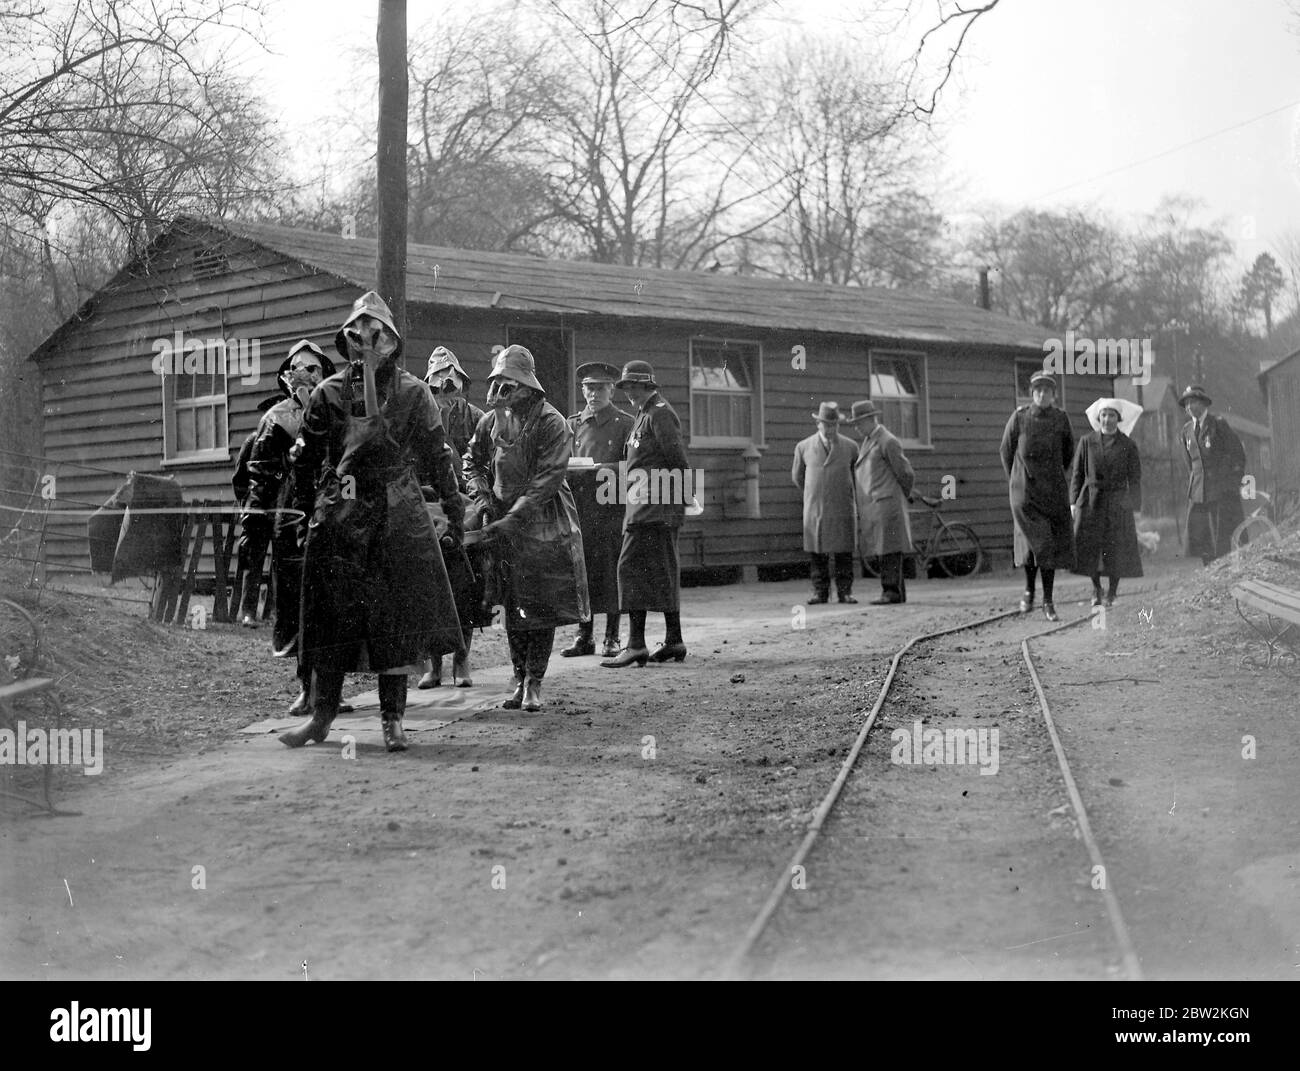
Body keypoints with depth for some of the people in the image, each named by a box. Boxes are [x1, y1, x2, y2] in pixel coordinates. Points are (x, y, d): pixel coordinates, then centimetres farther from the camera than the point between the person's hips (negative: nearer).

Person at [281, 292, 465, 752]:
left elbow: (436, 457, 6)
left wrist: (454, 510, 7)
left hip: (397, 519, -1)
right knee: (333, 615, 6)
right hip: (339, 519, 1)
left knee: (398, 618, 1)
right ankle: (321, 715, 16)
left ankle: (392, 720, 10)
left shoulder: (412, 393, 2)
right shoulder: (329, 393, 4)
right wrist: (310, 510, 8)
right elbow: (304, 459, 9)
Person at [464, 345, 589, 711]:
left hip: (543, 522, -5)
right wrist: (482, 496, -1)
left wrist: (513, 517, -22)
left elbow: (548, 478, -17)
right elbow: (473, 461, 18)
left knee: (542, 605, -3)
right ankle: (520, 679, 16)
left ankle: (534, 684, 3)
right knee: (512, 607, 7)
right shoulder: (491, 421, 5)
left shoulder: (551, 422, -12)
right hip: (503, 521, 5)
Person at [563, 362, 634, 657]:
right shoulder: (573, 424, 15)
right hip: (580, 508, 3)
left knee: (611, 571, -2)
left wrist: (609, 472, -15)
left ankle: (612, 637, 5)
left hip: (612, 508, -3)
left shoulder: (625, 423, 5)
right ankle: (584, 636, 11)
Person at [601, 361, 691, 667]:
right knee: (663, 572, 11)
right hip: (644, 507, 10)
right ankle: (673, 641, 16)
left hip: (653, 508, -10)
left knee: (632, 566, -13)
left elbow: (678, 461, -15)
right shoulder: (644, 414, 21)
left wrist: (685, 495, -13)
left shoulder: (659, 414, -10)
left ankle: (636, 644, -16)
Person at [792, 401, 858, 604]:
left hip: (842, 509, 0)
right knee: (817, 552, 0)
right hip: (814, 509, 0)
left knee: (844, 552, -1)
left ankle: (845, 591, 4)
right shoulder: (803, 447, 3)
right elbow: (797, 476, 18)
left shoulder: (850, 447, 4)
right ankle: (820, 592, 5)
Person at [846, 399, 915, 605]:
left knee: (889, 550, -9)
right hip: (871, 508, 9)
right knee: (884, 550, 8)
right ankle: (898, 592, 11)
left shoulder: (887, 441, -9)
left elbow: (906, 474, -7)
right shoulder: (867, 441, 19)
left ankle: (891, 592, -9)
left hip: (886, 505, -9)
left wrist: (902, 497, 8)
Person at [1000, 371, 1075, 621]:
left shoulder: (1061, 419, 0)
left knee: (1052, 544, 3)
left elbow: (1069, 451, 17)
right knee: (1035, 539, -14)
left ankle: (1048, 602, 11)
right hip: (1025, 490, -2)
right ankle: (1029, 589, 9)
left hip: (1053, 491, 2)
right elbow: (1006, 450, 8)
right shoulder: (1019, 417, -6)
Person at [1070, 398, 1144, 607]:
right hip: (1090, 501, 1)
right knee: (1088, 547, -5)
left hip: (1117, 502, -1)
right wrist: (1074, 502, 2)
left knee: (1116, 550, -1)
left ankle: (1111, 594, 12)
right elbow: (1077, 473, 7)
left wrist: (1134, 507, -2)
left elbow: (1134, 479, 3)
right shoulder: (1087, 442, 5)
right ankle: (1096, 588, 15)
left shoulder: (1128, 446, 2)